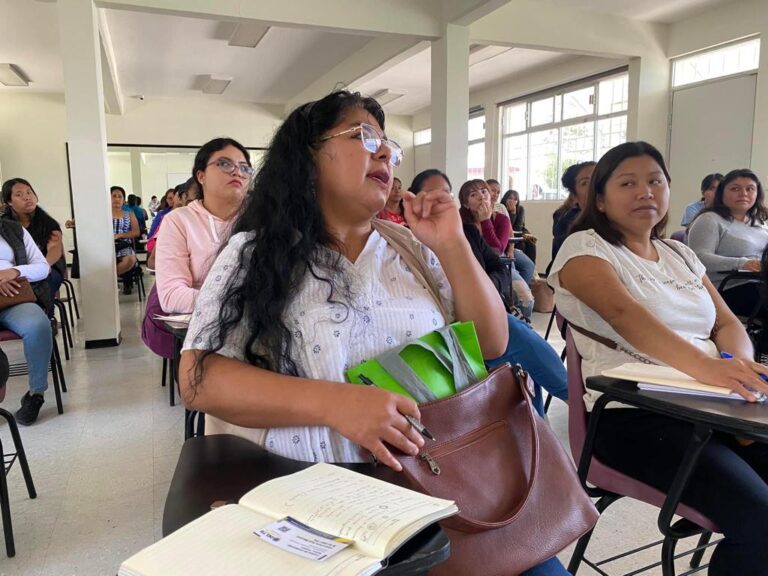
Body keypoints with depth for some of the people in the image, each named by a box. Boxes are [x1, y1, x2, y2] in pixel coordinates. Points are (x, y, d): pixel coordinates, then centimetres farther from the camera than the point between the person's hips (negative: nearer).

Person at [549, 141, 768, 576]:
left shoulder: (680, 254, 20)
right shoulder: (585, 248, -3)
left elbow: (727, 322, 11)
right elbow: (624, 312, -21)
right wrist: (706, 366, -36)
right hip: (635, 413, -7)